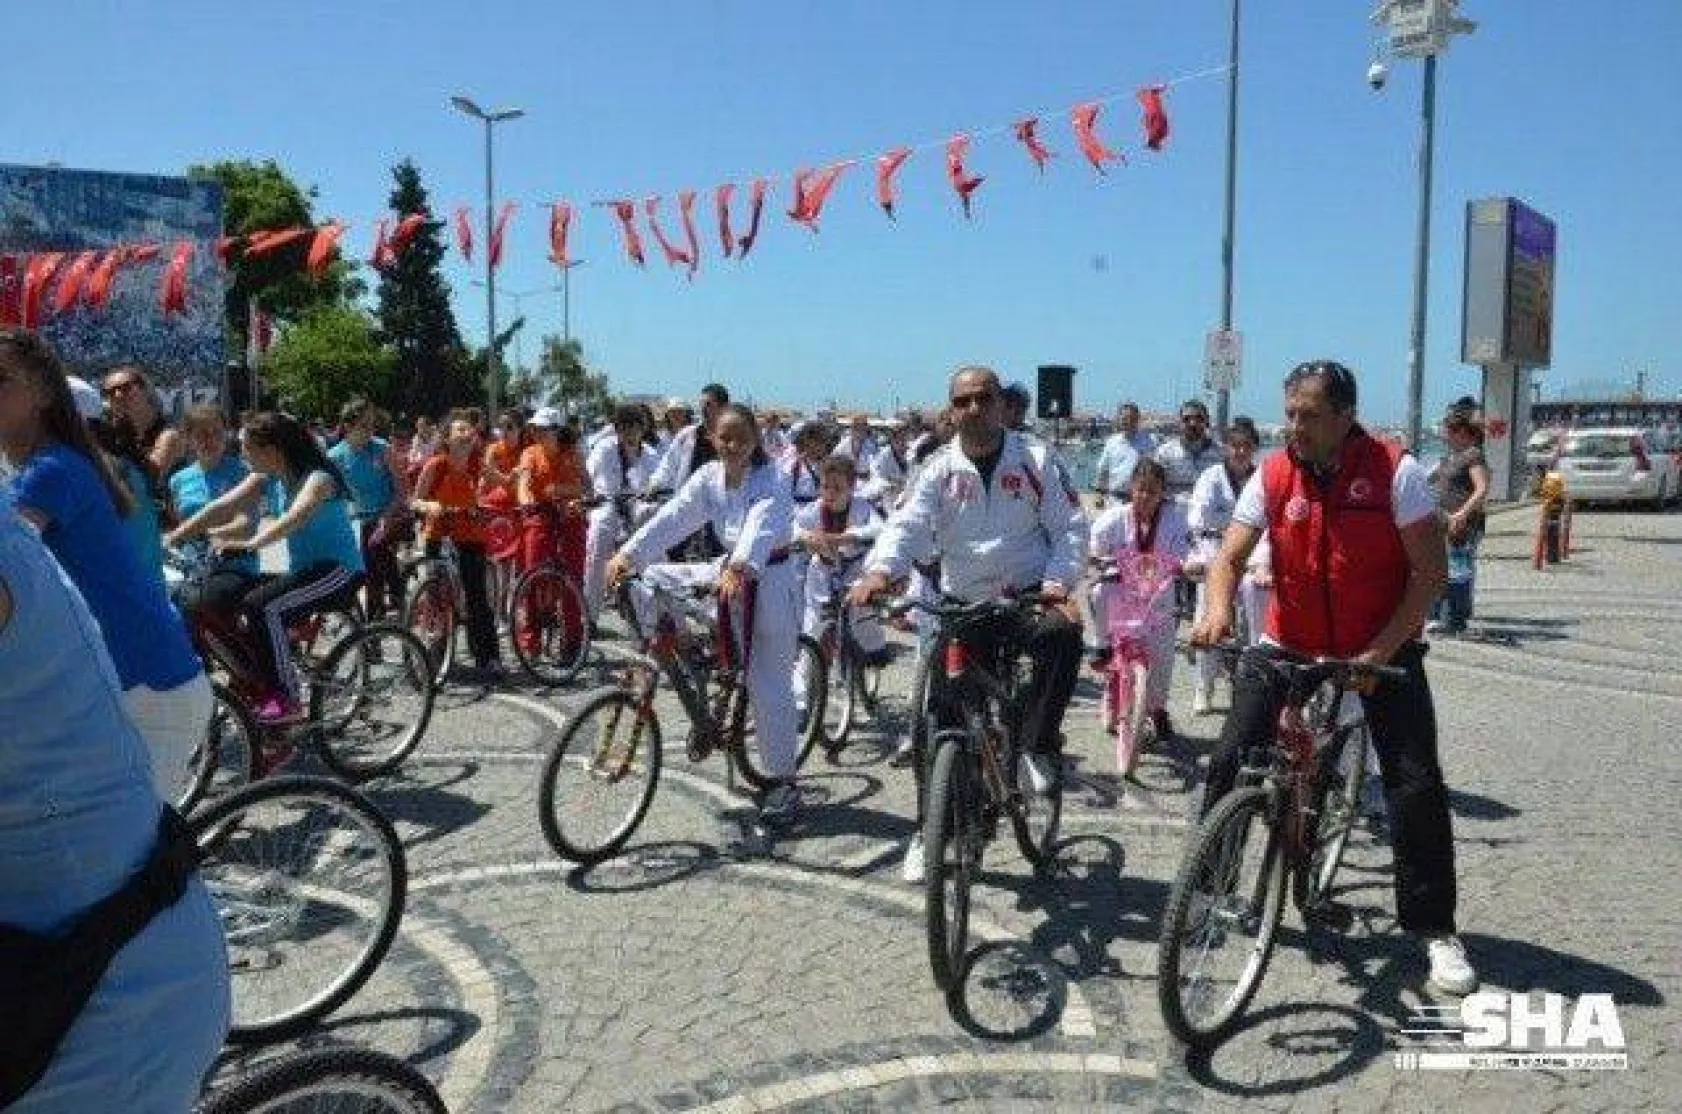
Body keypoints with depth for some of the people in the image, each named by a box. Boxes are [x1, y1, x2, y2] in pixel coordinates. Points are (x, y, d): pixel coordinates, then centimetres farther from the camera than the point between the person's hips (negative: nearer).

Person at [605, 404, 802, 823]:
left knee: (769, 687, -4)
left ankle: (784, 779, 10)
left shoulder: (770, 483, -19)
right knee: (649, 584, -4)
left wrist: (739, 567, -58)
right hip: (728, 571, 6)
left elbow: (760, 528, -38)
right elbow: (672, 517, -13)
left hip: (768, 582, -6)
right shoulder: (709, 476, -2)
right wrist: (628, 553, -27)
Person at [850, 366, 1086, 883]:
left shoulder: (1037, 461, 0)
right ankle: (929, 829, 17)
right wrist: (878, 571, -33)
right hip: (962, 606, 2)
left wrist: (1058, 579, -20)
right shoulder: (938, 469, 1)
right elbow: (907, 525, -13)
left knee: (1064, 634, -36)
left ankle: (1039, 744, -15)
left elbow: (1071, 528, -1)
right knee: (936, 718, -1)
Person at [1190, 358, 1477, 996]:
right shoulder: (1272, 477, -7)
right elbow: (1229, 557, -9)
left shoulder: (1396, 472, -14)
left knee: (1416, 783, -7)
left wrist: (1380, 651, -21)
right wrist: (1218, 611, -32)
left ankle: (1435, 930, 9)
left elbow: (1430, 572, -13)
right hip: (1288, 647, 2)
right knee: (1230, 762, -6)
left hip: (1381, 650, -2)